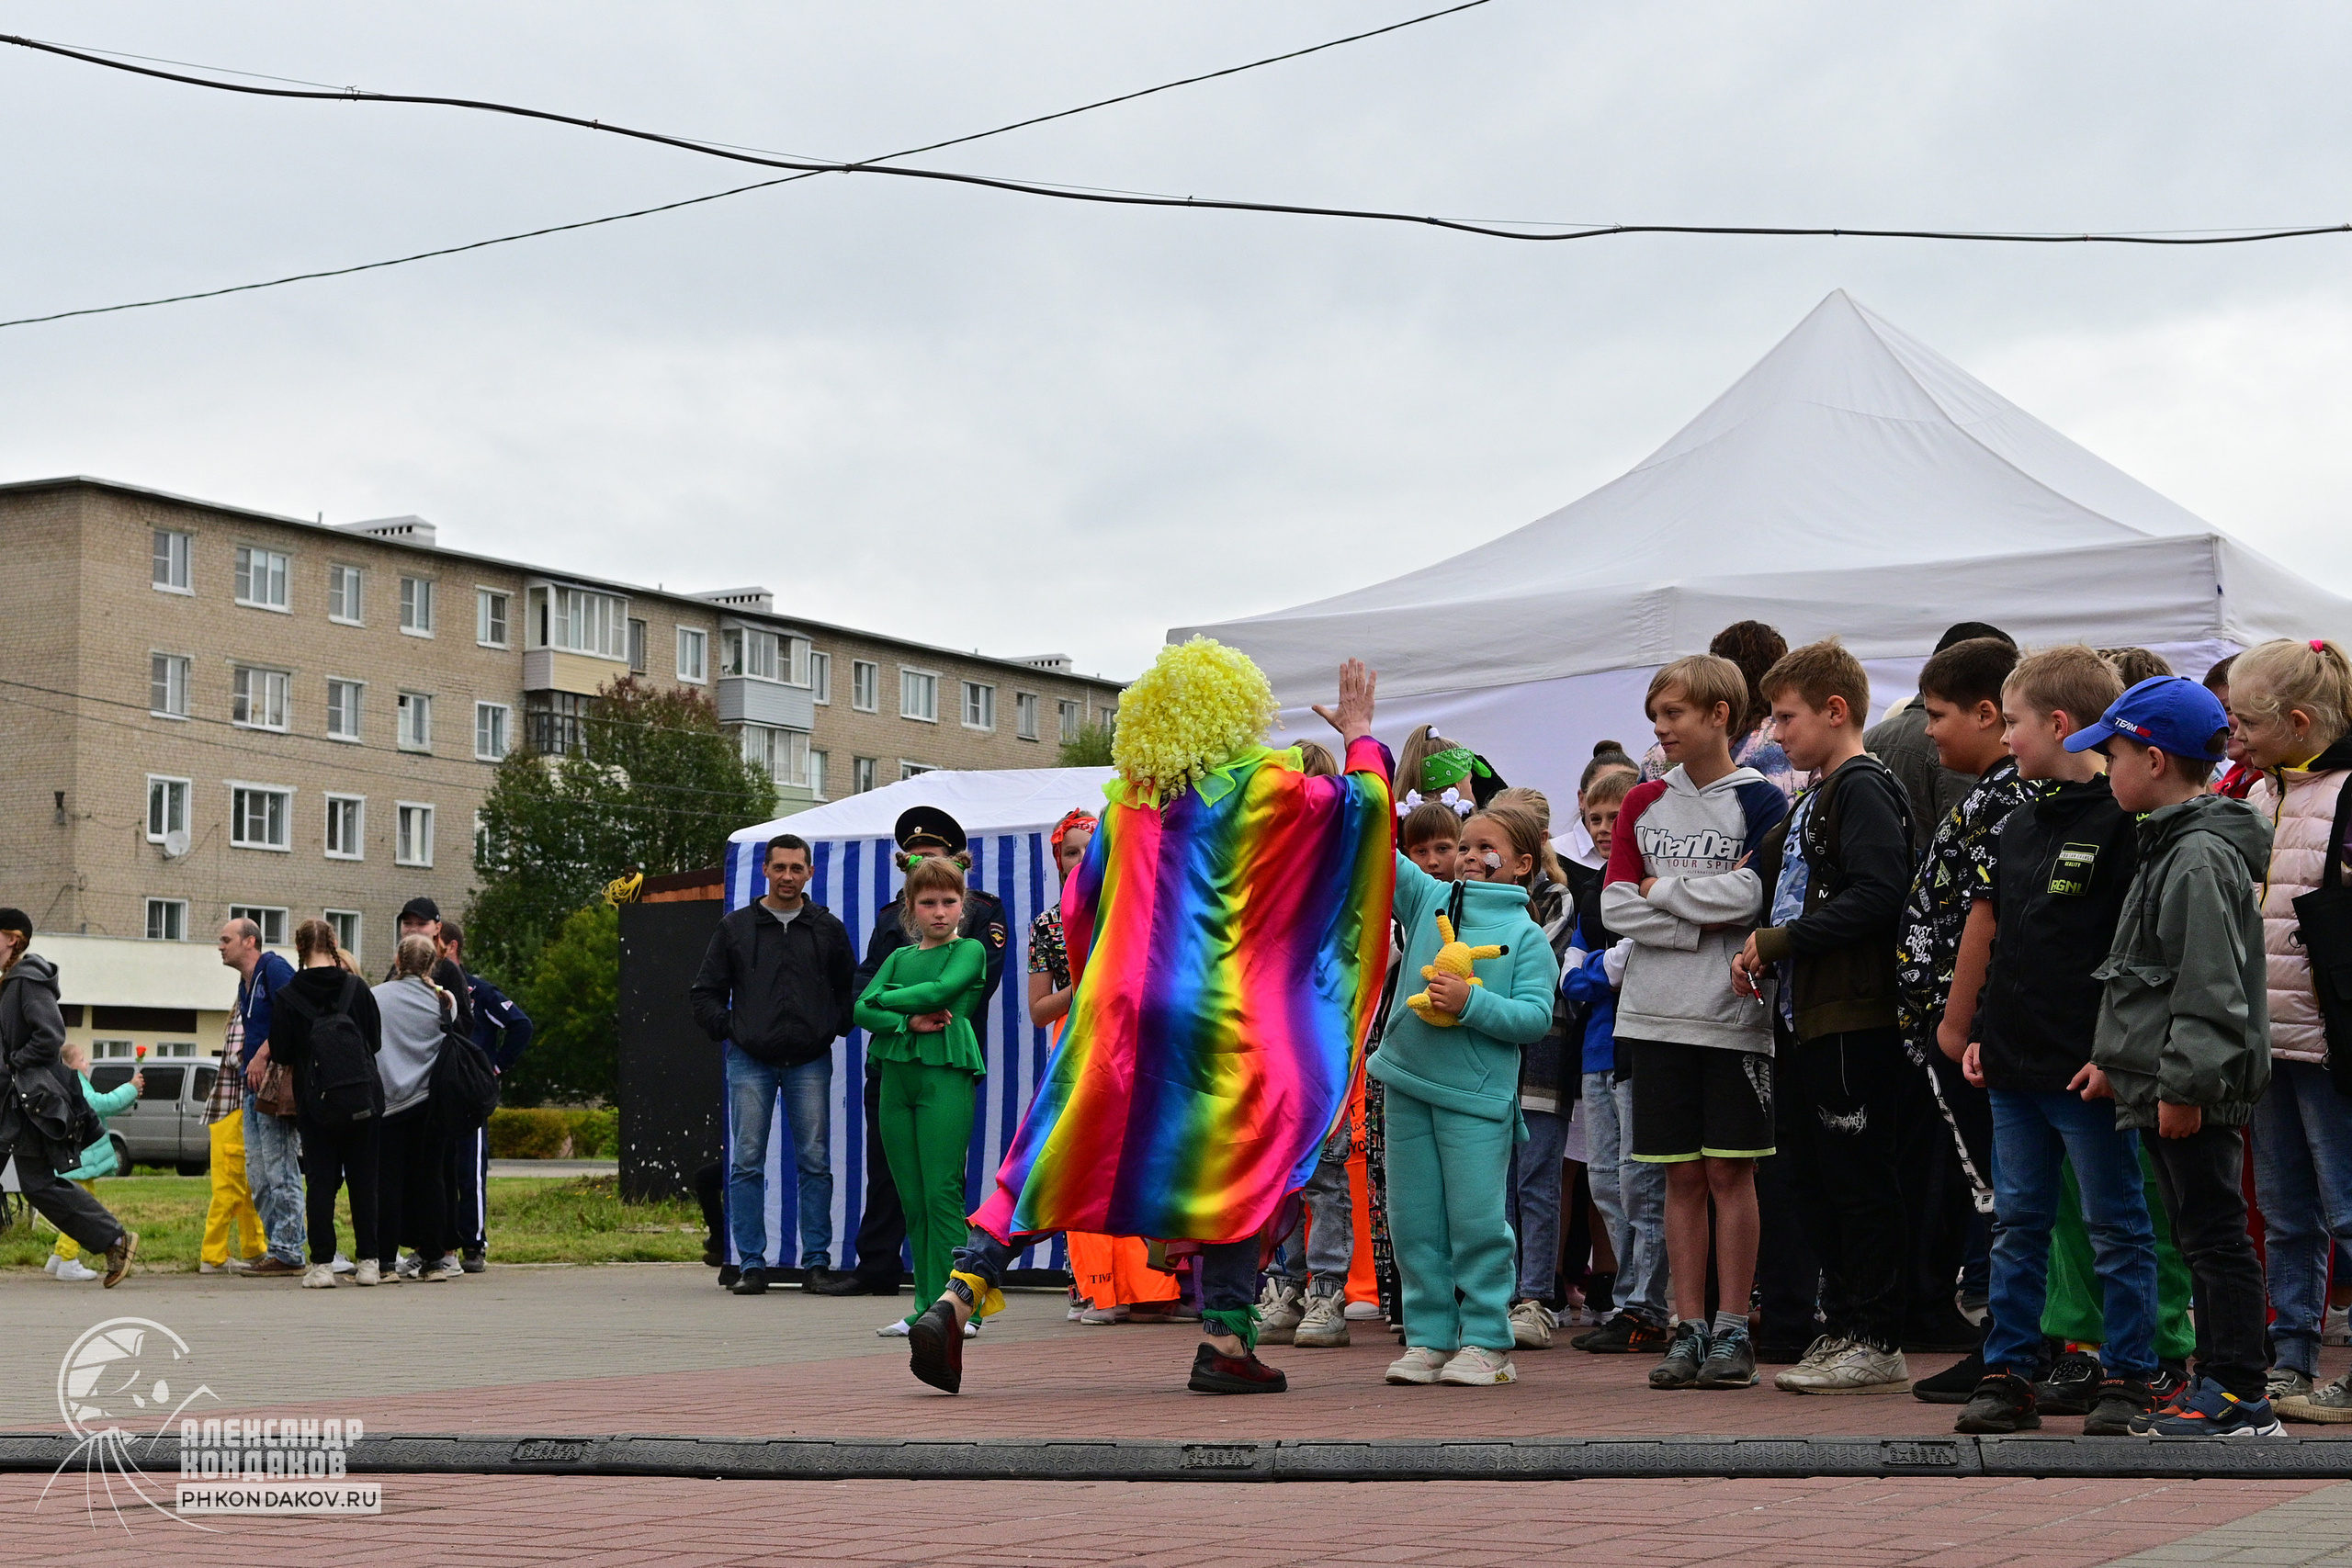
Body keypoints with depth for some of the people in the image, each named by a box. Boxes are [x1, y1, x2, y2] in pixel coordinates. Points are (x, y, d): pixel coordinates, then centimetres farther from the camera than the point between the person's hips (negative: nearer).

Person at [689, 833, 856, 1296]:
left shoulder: (828, 929, 12)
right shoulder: (735, 928, 10)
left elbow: (851, 991, 19)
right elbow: (704, 993, 13)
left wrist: (833, 1031, 5)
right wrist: (728, 1031, 1)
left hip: (810, 1063, 0)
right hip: (750, 1062, 0)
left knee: (815, 1164, -2)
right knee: (747, 1165, -3)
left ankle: (817, 1262, 3)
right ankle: (751, 1265, 1)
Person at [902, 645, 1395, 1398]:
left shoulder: (1129, 798, 11)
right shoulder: (1265, 785, -2)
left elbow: (1079, 908, 16)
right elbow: (1361, 803, 5)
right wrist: (1361, 736, 21)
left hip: (1118, 1006, 4)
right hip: (1218, 1014, -4)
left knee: (1053, 1159, 8)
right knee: (1235, 1165, 8)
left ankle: (958, 1296, -2)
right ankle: (1225, 1342, 6)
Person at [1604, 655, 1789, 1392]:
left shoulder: (1761, 800, -1)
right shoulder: (1644, 803, 12)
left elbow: (1752, 895, -15)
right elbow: (1616, 905, 3)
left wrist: (1661, 889, -5)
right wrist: (1704, 923, -8)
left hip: (1733, 1017, -4)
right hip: (1658, 1017, 4)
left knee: (1730, 1171, -1)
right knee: (1682, 1176, 6)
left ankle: (1733, 1331, 5)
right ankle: (1688, 1329, 10)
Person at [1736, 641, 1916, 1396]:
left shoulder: (1864, 788, -10)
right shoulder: (1812, 799, 20)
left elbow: (1877, 894, -22)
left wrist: (1780, 941, -17)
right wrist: (1760, 954, 7)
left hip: (1853, 1018, -10)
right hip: (1802, 1015, 10)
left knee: (1858, 1177, -4)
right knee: (1811, 1175, 13)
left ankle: (1877, 1342, 2)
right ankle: (1842, 1326, 21)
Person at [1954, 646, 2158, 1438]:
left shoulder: (2120, 821, -11)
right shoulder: (2017, 826, 13)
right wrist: (1982, 1033, 14)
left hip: (2088, 1070, -8)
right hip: (2015, 1065, 8)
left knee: (2117, 1228, 3)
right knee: (2017, 1224, 11)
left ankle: (2127, 1378, 11)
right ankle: (2008, 1372, 17)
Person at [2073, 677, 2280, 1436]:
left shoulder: (2201, 858, -16)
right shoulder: (2172, 847, 16)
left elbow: (2210, 986, -21)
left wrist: (2184, 1081, -22)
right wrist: (2119, 1058, 24)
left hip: (2195, 1094, -10)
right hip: (2164, 1086, 10)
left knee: (2215, 1234, -6)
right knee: (2201, 1236, 14)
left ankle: (2242, 1398, -2)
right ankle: (2217, 1383, 21)